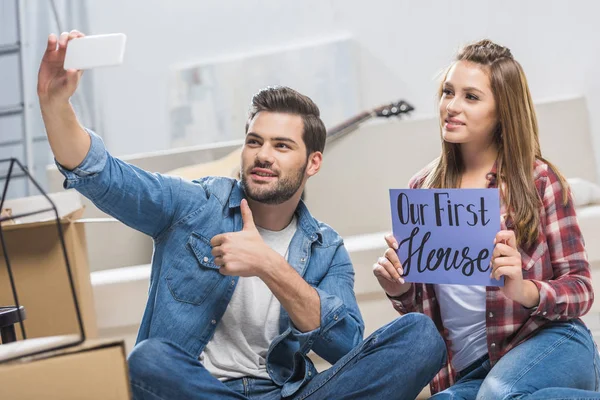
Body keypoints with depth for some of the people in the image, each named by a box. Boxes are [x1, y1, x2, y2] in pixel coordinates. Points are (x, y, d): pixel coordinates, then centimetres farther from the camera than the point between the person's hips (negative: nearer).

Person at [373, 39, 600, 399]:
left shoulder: (539, 180, -1)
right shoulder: (423, 190, 9)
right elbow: (419, 304, 17)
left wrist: (525, 291, -21)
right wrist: (398, 289, -6)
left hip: (550, 342, -5)